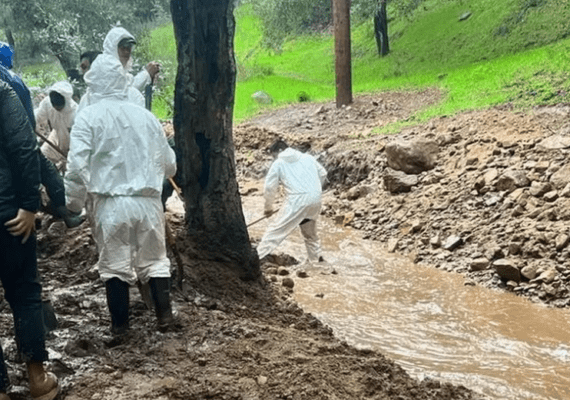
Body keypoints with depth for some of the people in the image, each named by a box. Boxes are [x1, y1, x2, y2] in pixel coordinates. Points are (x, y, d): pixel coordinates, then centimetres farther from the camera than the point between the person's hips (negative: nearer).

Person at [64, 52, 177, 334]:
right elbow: (169, 164, 11)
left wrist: (73, 202, 2)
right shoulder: (145, 115, 5)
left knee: (114, 264, 10)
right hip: (148, 201, 3)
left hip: (111, 203, -2)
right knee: (154, 260, 15)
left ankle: (119, 322, 17)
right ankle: (164, 316, 18)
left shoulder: (89, 116, -6)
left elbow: (77, 166, -12)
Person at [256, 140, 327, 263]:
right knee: (310, 232, 26)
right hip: (316, 199, 5)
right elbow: (323, 174, 21)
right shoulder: (308, 158, 18)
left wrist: (268, 207, 20)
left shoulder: (278, 163, 7)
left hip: (297, 200, -5)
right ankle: (316, 257, 32)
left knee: (276, 230, -4)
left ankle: (257, 256, -8)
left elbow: (269, 188, 8)